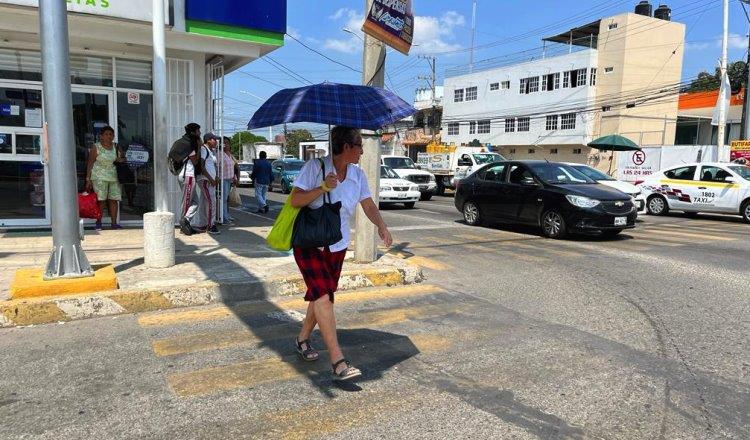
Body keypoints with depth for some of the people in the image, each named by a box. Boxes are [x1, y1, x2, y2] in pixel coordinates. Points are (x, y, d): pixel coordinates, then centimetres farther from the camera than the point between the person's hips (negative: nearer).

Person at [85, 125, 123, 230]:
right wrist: (88, 179, -9)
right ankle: (99, 222, 5)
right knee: (101, 200, -5)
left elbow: (118, 160, 21)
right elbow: (90, 163, -4)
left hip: (113, 176, 4)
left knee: (113, 199, 1)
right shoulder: (96, 147, -3)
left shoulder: (115, 146, 10)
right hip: (99, 177, -4)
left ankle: (114, 223, 6)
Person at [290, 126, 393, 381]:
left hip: (337, 245, 6)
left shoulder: (357, 174, 4)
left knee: (322, 295, 12)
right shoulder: (315, 167, -13)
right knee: (323, 295, -16)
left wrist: (381, 226, -17)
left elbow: (368, 205, 2)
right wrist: (323, 188, -28)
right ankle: (338, 361, -18)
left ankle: (302, 339, 35)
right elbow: (296, 201, -15)